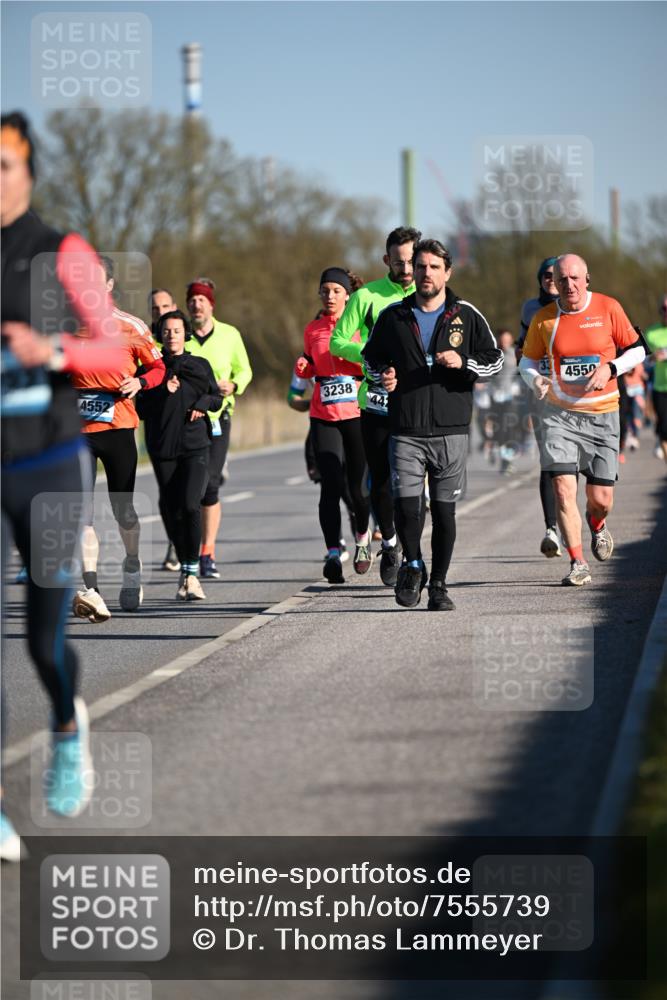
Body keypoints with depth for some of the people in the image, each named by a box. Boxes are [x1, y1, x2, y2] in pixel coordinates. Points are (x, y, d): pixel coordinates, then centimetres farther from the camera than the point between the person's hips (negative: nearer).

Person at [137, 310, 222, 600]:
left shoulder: (200, 365, 12)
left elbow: (217, 398, 18)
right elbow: (140, 408, 4)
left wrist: (204, 402, -2)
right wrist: (162, 392, -10)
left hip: (195, 446, -1)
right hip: (162, 448, 1)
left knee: (190, 505, -17)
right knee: (171, 511, 2)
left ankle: (192, 573, -12)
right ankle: (184, 568, 19)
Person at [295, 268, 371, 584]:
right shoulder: (312, 330, 10)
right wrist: (302, 367, 1)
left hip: (357, 414, -2)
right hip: (323, 418, 2)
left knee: (358, 486, 3)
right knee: (330, 486, -10)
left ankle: (362, 537, 32)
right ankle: (333, 555, -15)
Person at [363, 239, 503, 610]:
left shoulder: (466, 315, 5)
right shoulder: (393, 316, 8)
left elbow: (495, 359, 8)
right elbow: (372, 356, 21)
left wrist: (463, 363, -11)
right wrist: (382, 374, -1)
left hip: (451, 430, 0)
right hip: (406, 431, 0)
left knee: (445, 510, 2)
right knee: (406, 506, -10)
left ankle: (438, 584, 14)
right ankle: (412, 565, 16)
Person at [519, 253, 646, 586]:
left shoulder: (608, 308, -4)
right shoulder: (543, 319, -2)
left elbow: (637, 350, 4)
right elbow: (528, 360, 10)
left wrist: (610, 369, -14)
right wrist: (535, 379, -12)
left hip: (601, 413, 0)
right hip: (559, 414, 0)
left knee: (601, 498, 2)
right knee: (563, 488, -14)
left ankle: (596, 524, 40)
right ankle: (578, 563, -2)